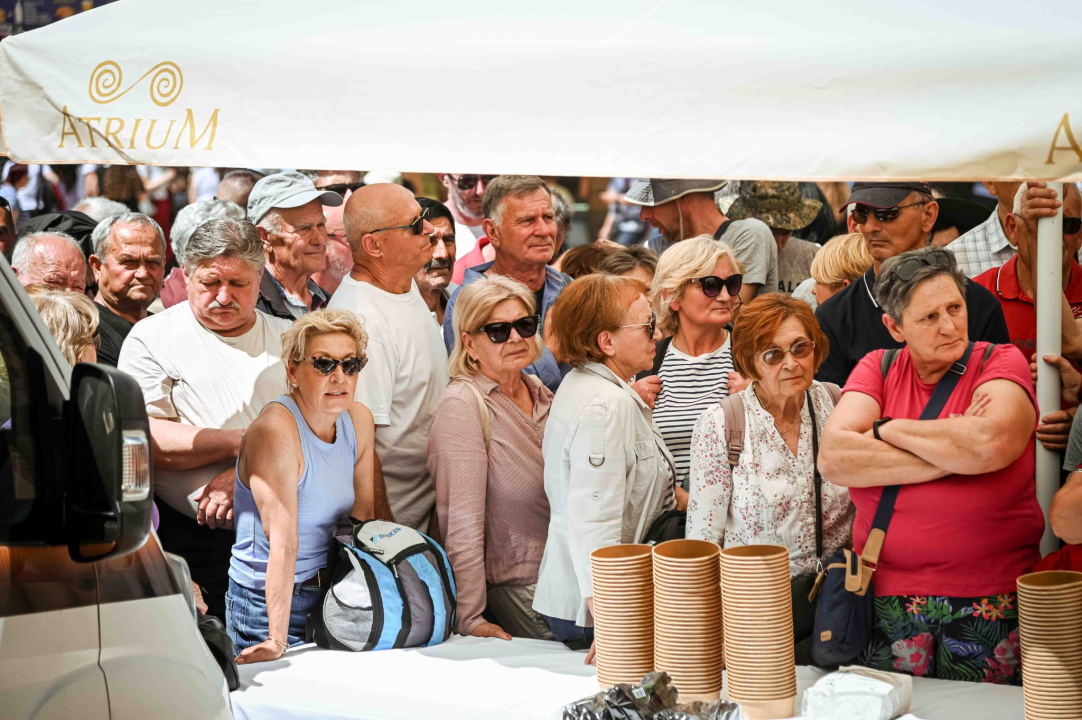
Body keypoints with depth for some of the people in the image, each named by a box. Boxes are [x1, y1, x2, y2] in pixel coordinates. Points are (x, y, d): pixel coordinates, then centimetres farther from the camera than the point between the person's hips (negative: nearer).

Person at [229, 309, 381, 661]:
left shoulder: (359, 420, 1)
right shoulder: (277, 430, -21)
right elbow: (284, 542, -27)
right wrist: (278, 639, -29)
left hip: (330, 593, 7)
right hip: (269, 603, -7)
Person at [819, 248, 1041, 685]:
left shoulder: (1001, 363, -2)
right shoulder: (878, 369, 5)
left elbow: (992, 444, -24)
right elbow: (832, 458, -13)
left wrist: (889, 429, -10)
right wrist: (950, 457, -16)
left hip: (990, 604, -2)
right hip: (888, 601, 2)